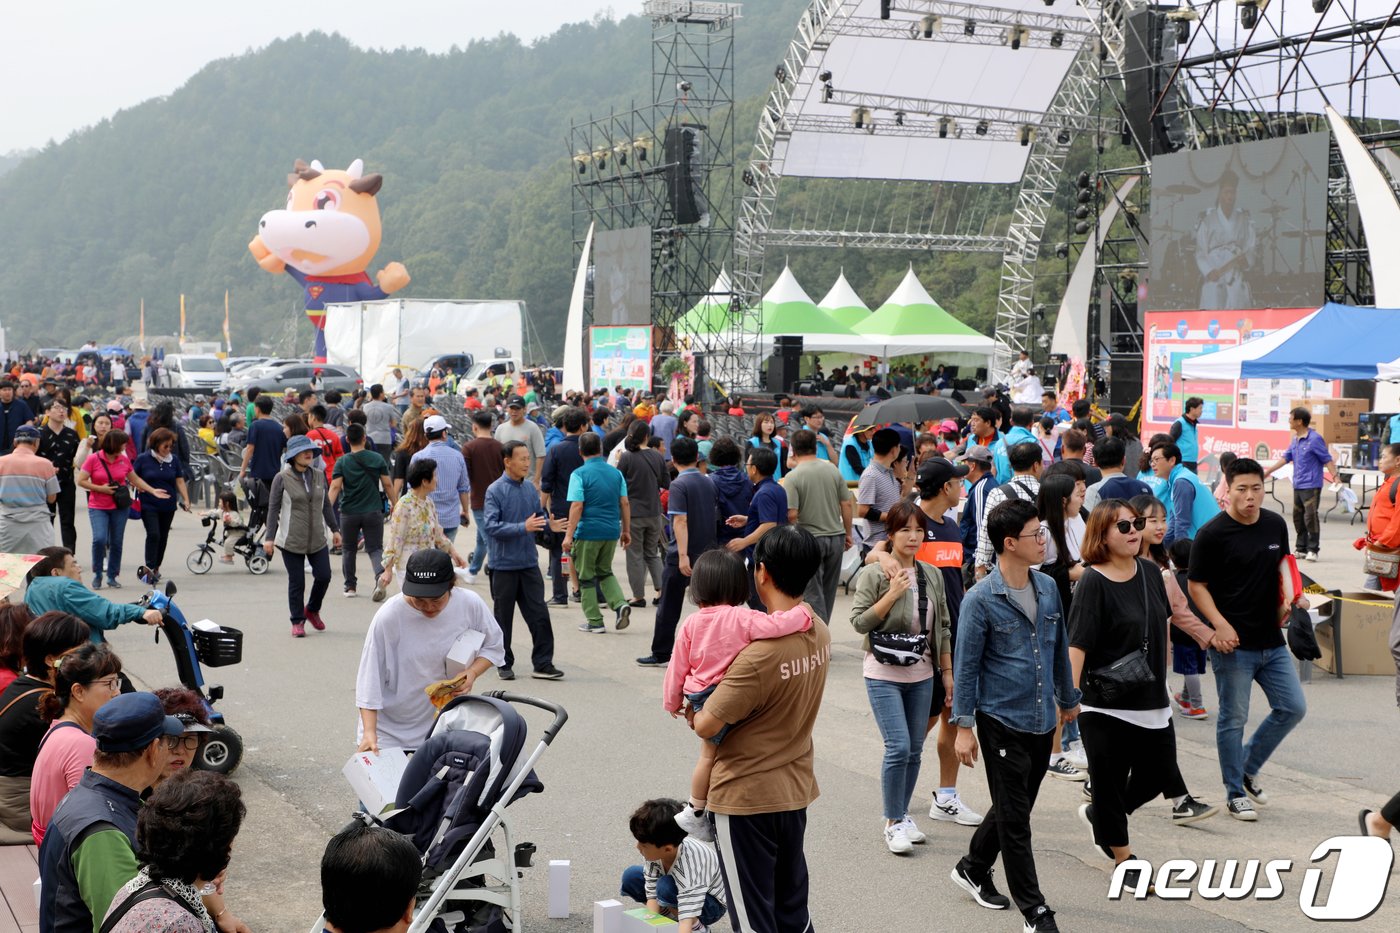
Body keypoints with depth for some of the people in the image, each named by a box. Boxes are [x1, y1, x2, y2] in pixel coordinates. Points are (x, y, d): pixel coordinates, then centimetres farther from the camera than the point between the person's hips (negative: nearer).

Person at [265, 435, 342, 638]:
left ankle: (312, 609, 27)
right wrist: (270, 537, -9)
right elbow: (273, 508, -5)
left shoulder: (319, 476, 7)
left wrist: (335, 529, 16)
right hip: (291, 540, -4)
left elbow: (326, 505, 16)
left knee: (324, 576, 1)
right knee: (296, 582, 1)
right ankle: (297, 622, 14)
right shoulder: (282, 478, -6)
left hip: (317, 539, 4)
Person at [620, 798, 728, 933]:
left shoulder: (689, 866, -42)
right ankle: (672, 917, 7)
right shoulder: (653, 851, -25)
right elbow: (652, 895, -20)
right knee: (631, 877, -8)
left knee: (666, 886, -33)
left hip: (712, 905, -7)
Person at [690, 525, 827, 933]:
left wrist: (694, 711, 0)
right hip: (796, 791, 7)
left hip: (746, 798, -7)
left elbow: (706, 726, -22)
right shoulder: (820, 634, -3)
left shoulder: (760, 652, -28)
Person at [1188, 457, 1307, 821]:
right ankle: (1235, 794, 16)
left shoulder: (1276, 526, 6)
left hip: (1272, 640, 6)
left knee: (1293, 708, 7)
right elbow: (1196, 586, -7)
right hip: (1233, 643, -6)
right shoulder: (1212, 534, -11)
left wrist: (1285, 603, 2)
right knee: (1233, 719, 2)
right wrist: (1220, 624, -19)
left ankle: (1248, 768, 25)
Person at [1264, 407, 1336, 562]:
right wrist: (1268, 471, 19)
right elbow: (1286, 458, 19)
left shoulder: (1315, 439, -12)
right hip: (1298, 484, 8)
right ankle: (1301, 548, 18)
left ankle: (1313, 550, -1)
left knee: (1310, 517, -9)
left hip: (1311, 485, -8)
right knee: (1298, 517, 10)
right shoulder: (1295, 440, 11)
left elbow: (1327, 460, -12)